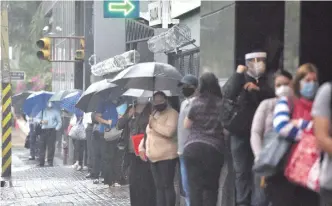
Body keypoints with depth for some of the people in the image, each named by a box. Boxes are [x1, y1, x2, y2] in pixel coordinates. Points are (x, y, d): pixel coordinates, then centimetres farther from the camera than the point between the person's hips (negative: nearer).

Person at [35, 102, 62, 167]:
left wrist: (56, 129, -3)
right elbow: (37, 118, 14)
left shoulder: (56, 111, 8)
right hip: (43, 131, 1)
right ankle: (41, 162, 2)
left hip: (52, 131, -1)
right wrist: (41, 121, -6)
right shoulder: (42, 111, 11)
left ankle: (50, 162, 3)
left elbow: (59, 122, 11)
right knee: (42, 146, -1)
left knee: (51, 147, -4)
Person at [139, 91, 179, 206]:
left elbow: (169, 131, -24)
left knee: (167, 186, -10)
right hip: (154, 157, 9)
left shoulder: (172, 113, -7)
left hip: (167, 156, -9)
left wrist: (154, 123, -16)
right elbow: (147, 134, 27)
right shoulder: (154, 115, 20)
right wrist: (142, 147, 12)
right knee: (159, 187, 10)